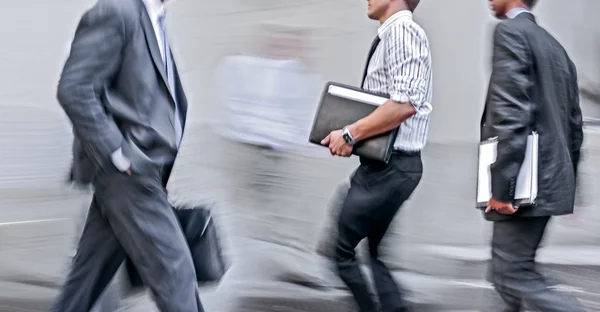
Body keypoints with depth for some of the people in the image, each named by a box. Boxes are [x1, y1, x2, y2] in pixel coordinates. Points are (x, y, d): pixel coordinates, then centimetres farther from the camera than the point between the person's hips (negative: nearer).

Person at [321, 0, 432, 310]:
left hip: (389, 167, -10)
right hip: (382, 165, 10)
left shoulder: (402, 31, -15)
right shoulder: (388, 36, 16)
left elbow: (405, 102, -27)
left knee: (339, 248, -5)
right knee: (373, 252, 14)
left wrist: (350, 134, -22)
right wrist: (352, 135, 8)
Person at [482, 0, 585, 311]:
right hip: (549, 180, 9)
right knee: (507, 272, 16)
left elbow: (511, 112, -20)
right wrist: (566, 183, 24)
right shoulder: (555, 46, 18)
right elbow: (573, 124, 19)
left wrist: (501, 185, -20)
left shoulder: (510, 30, -9)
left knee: (517, 277, -5)